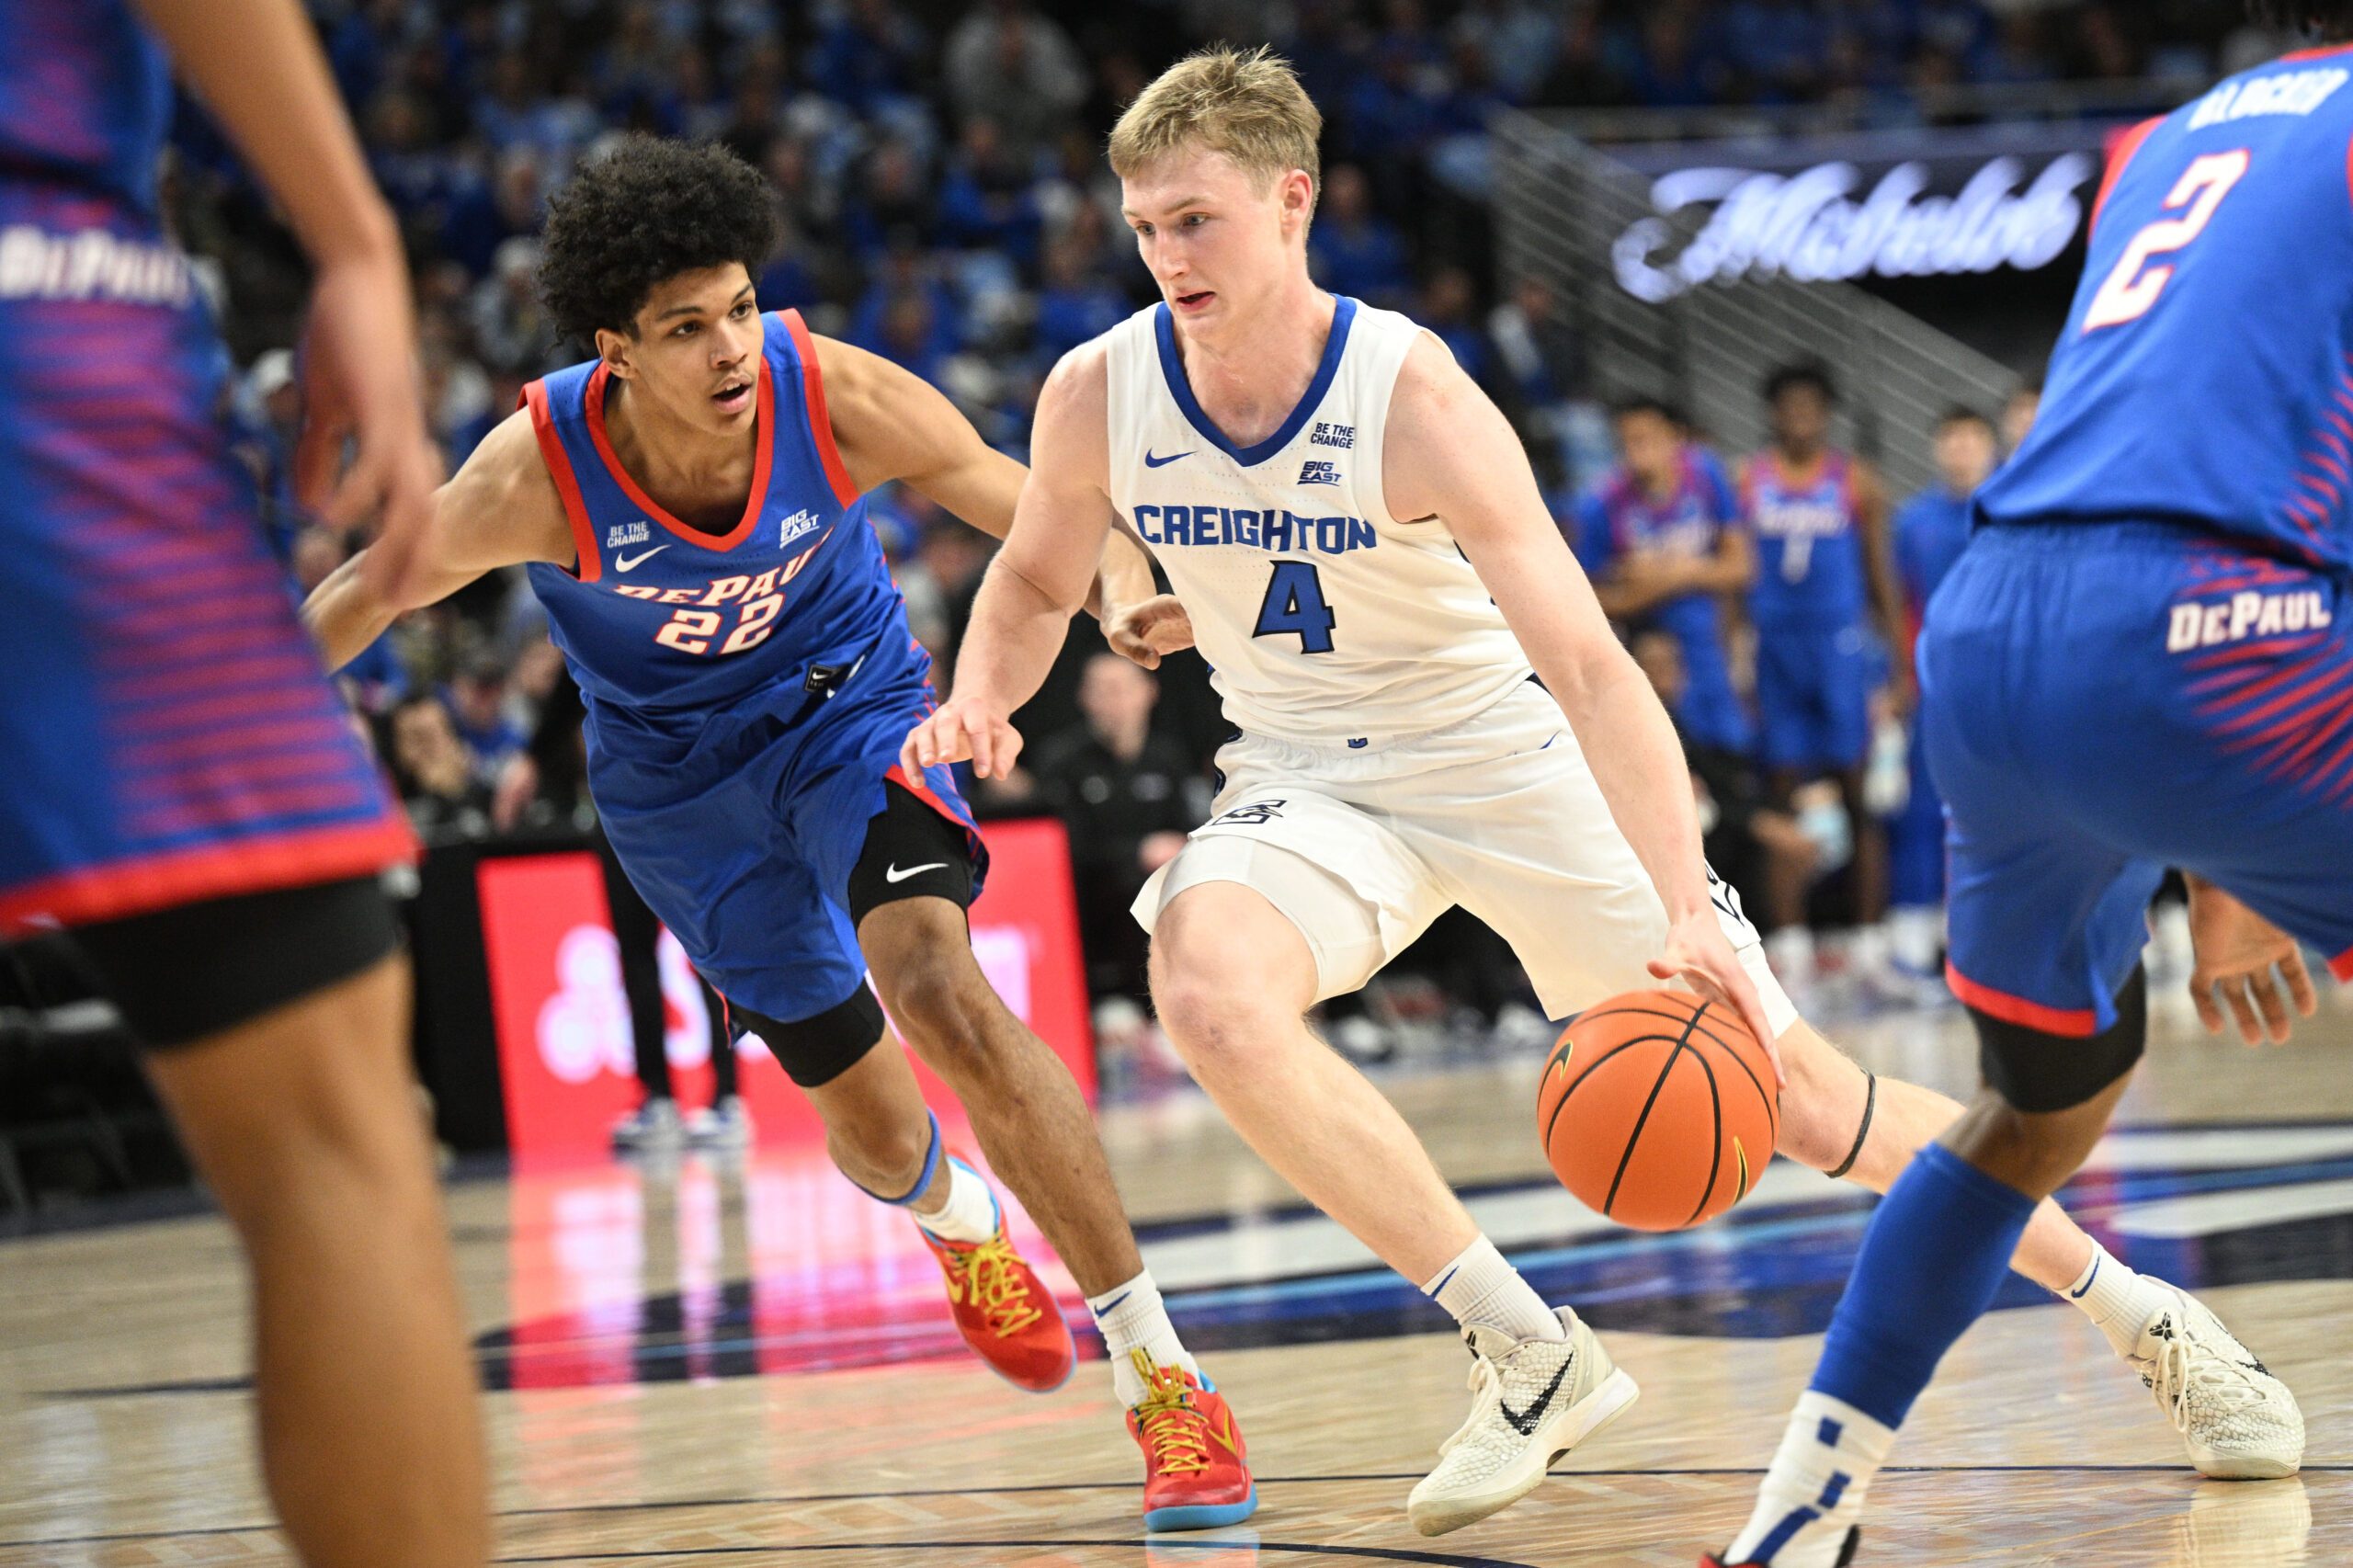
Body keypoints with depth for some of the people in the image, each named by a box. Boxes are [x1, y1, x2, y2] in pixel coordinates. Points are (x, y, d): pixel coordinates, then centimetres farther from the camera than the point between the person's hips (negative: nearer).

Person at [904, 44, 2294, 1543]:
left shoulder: (1413, 398, -25)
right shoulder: (1099, 395, -14)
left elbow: (1589, 665, -31)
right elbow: (1034, 582, 8)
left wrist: (1687, 914, -42)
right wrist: (983, 698, -16)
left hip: (1510, 759, -3)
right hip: (1314, 782, 3)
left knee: (1797, 1090, -1)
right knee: (1206, 980, -32)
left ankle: (2124, 1301, 23)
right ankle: (1531, 1352, -23)